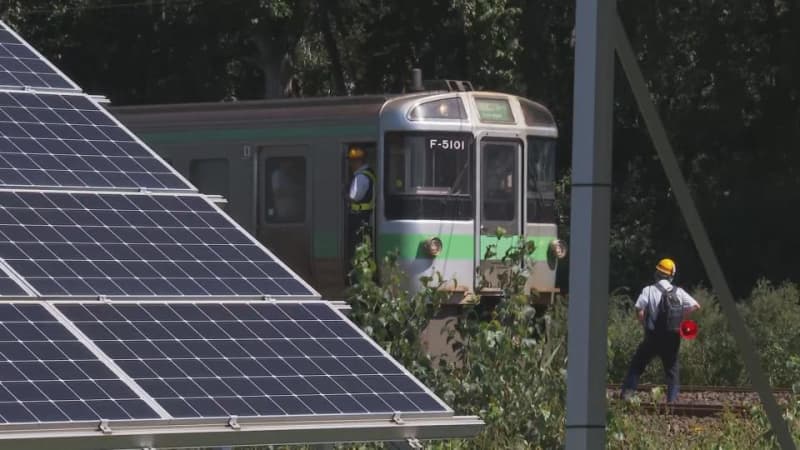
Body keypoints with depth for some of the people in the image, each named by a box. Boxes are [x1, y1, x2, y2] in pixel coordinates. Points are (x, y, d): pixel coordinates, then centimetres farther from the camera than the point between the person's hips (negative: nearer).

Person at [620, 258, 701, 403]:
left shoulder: (649, 290, -7)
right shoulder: (678, 292, 3)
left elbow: (639, 311, -17)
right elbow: (695, 306, -3)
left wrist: (645, 324, 1)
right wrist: (679, 319, 6)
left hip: (652, 337, -2)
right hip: (672, 338, 2)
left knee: (637, 366, 10)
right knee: (672, 370, 12)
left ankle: (626, 393, 0)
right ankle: (672, 399, 5)